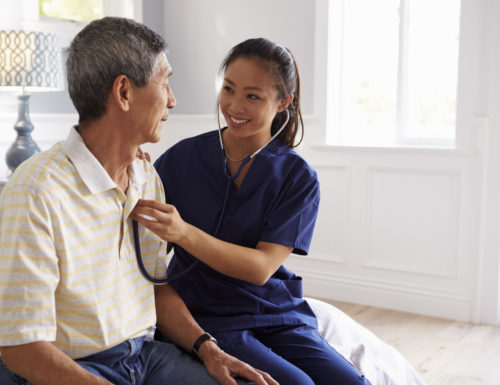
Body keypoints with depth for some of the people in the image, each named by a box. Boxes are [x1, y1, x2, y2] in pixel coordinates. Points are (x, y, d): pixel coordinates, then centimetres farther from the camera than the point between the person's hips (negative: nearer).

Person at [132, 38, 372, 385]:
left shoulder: (297, 177, -2)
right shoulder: (184, 157, -2)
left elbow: (261, 268, -13)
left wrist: (184, 233, -27)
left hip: (278, 315, 2)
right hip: (205, 315, -2)